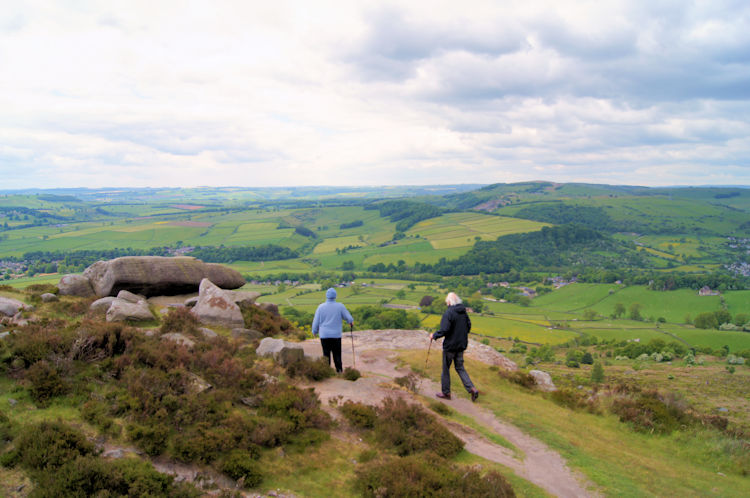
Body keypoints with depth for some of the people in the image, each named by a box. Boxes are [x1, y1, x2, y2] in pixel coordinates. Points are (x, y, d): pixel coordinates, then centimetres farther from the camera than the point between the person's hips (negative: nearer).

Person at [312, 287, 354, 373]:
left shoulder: (321, 307, -5)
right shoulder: (340, 306, -7)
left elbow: (316, 321, 1)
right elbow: (349, 318, 2)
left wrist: (314, 332, 18)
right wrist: (351, 322, 25)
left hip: (324, 335, 0)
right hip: (336, 335, 0)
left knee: (326, 354, 8)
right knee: (337, 354, 9)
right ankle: (339, 370, 11)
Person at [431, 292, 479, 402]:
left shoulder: (448, 313, -19)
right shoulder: (464, 312, 4)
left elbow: (444, 330, -24)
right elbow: (469, 326, 12)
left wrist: (434, 336, -8)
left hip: (450, 345, -7)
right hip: (461, 345, 7)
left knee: (446, 369, 9)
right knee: (460, 367, 15)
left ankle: (446, 392, 19)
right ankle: (472, 389, 1)